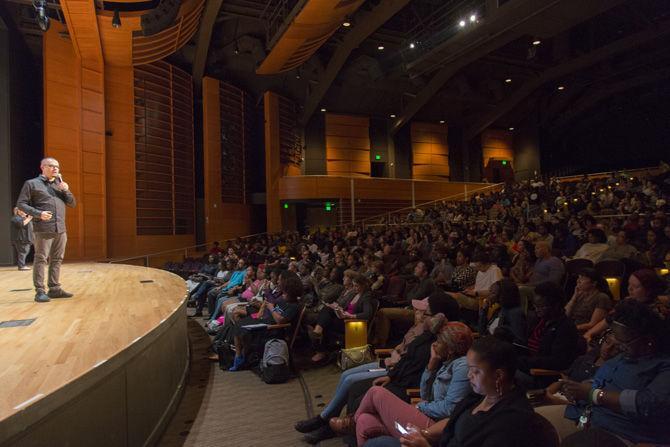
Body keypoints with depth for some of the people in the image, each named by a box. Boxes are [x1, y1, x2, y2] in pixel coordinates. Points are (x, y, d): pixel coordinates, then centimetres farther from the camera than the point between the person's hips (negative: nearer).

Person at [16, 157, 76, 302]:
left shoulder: (60, 185, 20)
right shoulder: (32, 184, 5)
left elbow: (72, 204, 17)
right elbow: (21, 203, 0)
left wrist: (66, 191, -1)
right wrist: (38, 214, -14)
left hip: (61, 229, 5)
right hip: (43, 229, -5)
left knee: (57, 260, 7)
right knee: (41, 259, -5)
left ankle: (54, 289, 13)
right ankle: (40, 291, -4)